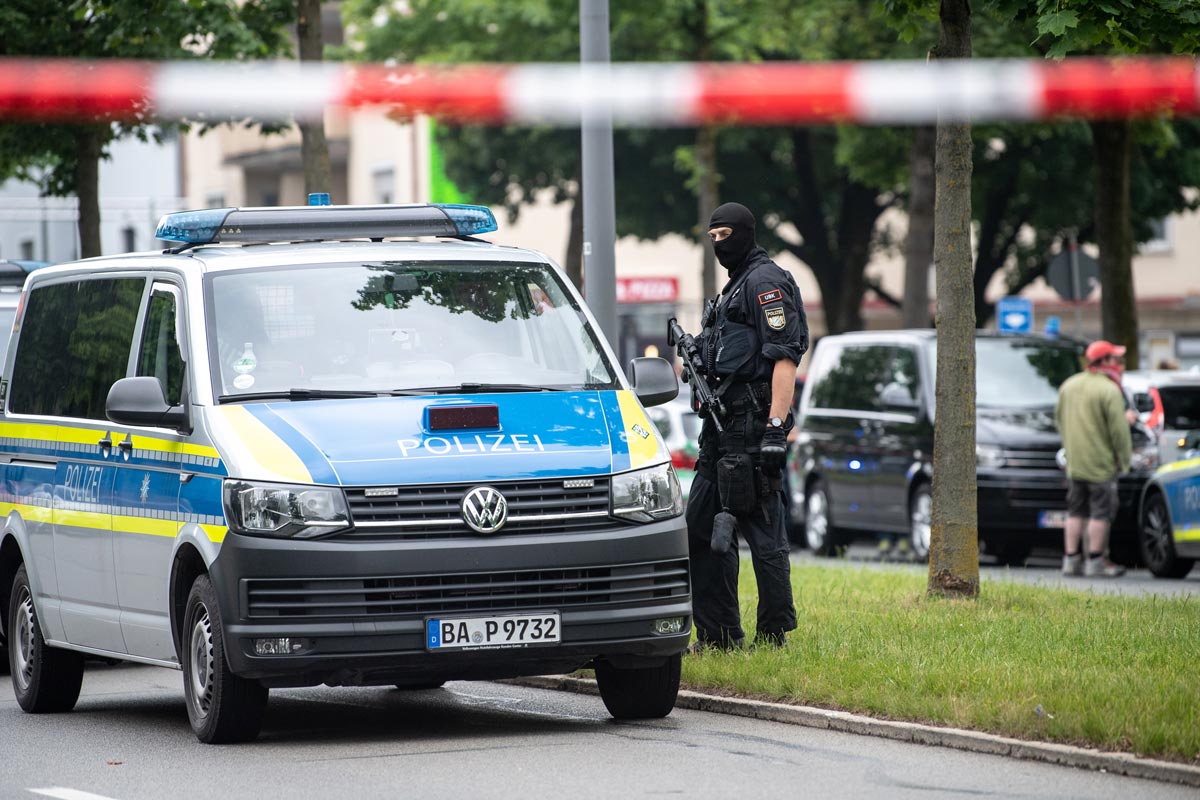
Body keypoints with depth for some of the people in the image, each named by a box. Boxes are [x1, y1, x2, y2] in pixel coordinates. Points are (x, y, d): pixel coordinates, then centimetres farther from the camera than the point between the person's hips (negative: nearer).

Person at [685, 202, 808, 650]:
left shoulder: (765, 281, -9)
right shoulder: (735, 286, 23)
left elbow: (784, 357, -18)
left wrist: (776, 427, -25)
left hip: (752, 423, -11)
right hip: (723, 427, 11)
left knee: (761, 530, -8)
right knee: (702, 527, 10)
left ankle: (774, 635, -6)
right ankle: (717, 635, 14)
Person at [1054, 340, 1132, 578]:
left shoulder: (1069, 385, 9)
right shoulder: (1109, 391, -14)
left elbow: (1059, 418, 17)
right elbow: (1119, 429, -15)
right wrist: (1124, 459, -5)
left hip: (1074, 461, 7)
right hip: (1100, 462, -7)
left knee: (1076, 511, 13)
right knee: (1101, 512, 0)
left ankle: (1070, 558, 13)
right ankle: (1095, 561, 1)